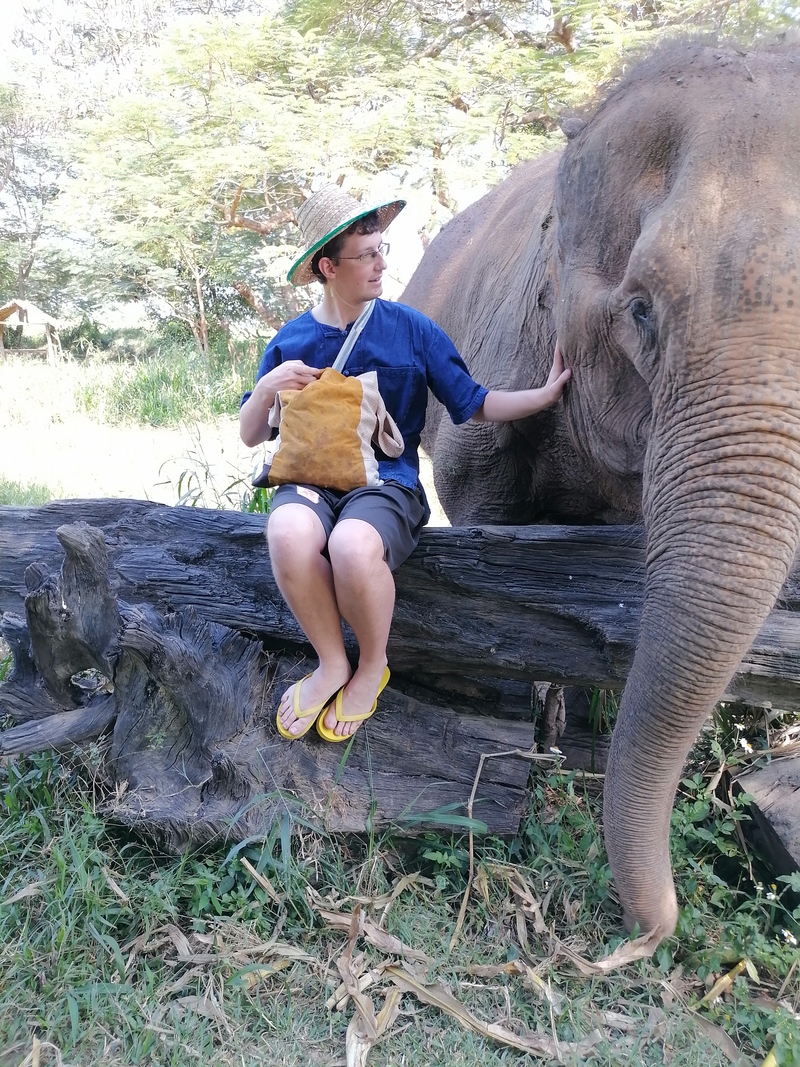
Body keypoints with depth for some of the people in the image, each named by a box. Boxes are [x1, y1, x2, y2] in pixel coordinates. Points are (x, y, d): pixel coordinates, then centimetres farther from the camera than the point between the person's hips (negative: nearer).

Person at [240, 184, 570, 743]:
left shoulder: (411, 329, 5)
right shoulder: (292, 341, 9)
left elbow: (475, 405, 10)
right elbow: (250, 436, 12)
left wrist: (547, 393, -1)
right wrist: (268, 388, -7)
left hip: (386, 481, -1)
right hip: (311, 478, 2)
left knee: (353, 545, -37)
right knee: (288, 534, -36)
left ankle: (373, 667, -4)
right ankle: (333, 664, -8)